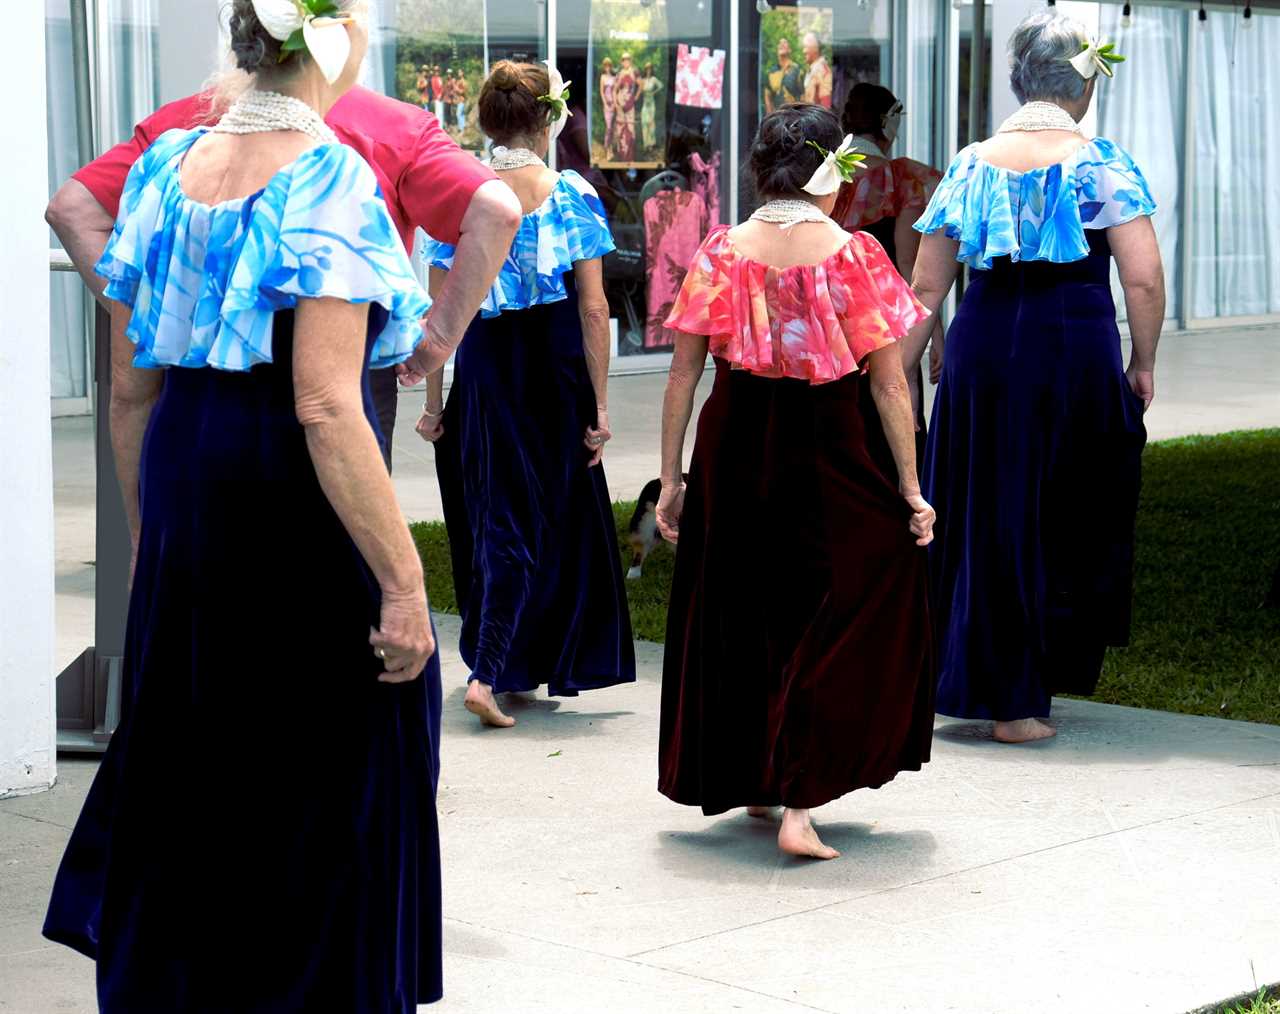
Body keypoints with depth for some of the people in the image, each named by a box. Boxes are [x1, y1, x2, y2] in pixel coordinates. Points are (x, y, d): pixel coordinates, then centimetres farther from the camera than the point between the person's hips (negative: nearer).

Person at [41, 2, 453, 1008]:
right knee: (319, 788, 8)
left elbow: (130, 385, 10)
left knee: (183, 769, 20)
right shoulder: (330, 181, -15)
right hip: (300, 510, -7)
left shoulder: (165, 163, 5)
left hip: (185, 498, 7)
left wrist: (148, 529, 21)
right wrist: (403, 582, -20)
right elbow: (325, 407, -22)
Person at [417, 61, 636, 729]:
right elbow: (594, 309, -9)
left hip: (484, 370, 2)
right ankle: (488, 672, 3)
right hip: (558, 371, -2)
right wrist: (599, 404, -4)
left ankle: (508, 667, 21)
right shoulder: (572, 197, -6)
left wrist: (433, 403, 4)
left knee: (495, 522, 13)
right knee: (559, 522, 9)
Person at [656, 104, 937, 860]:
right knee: (837, 623, 7)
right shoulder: (853, 256, -8)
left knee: (739, 615, 18)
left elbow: (684, 373, -1)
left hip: (734, 453, 3)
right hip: (832, 455, -3)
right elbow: (888, 383, -8)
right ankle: (799, 804, -1)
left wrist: (672, 479, 7)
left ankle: (751, 783, 29)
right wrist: (910, 490, -2)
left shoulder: (721, 252, -2)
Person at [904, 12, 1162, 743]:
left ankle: (1005, 694, 20)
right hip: (1078, 351, -3)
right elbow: (1145, 280, -10)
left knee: (992, 524, 14)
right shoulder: (1102, 165, -4)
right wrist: (1143, 363, 3)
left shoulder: (971, 168, 5)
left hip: (984, 352, 3)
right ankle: (1048, 675, 18)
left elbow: (926, 286, 6)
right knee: (1075, 521, 13)